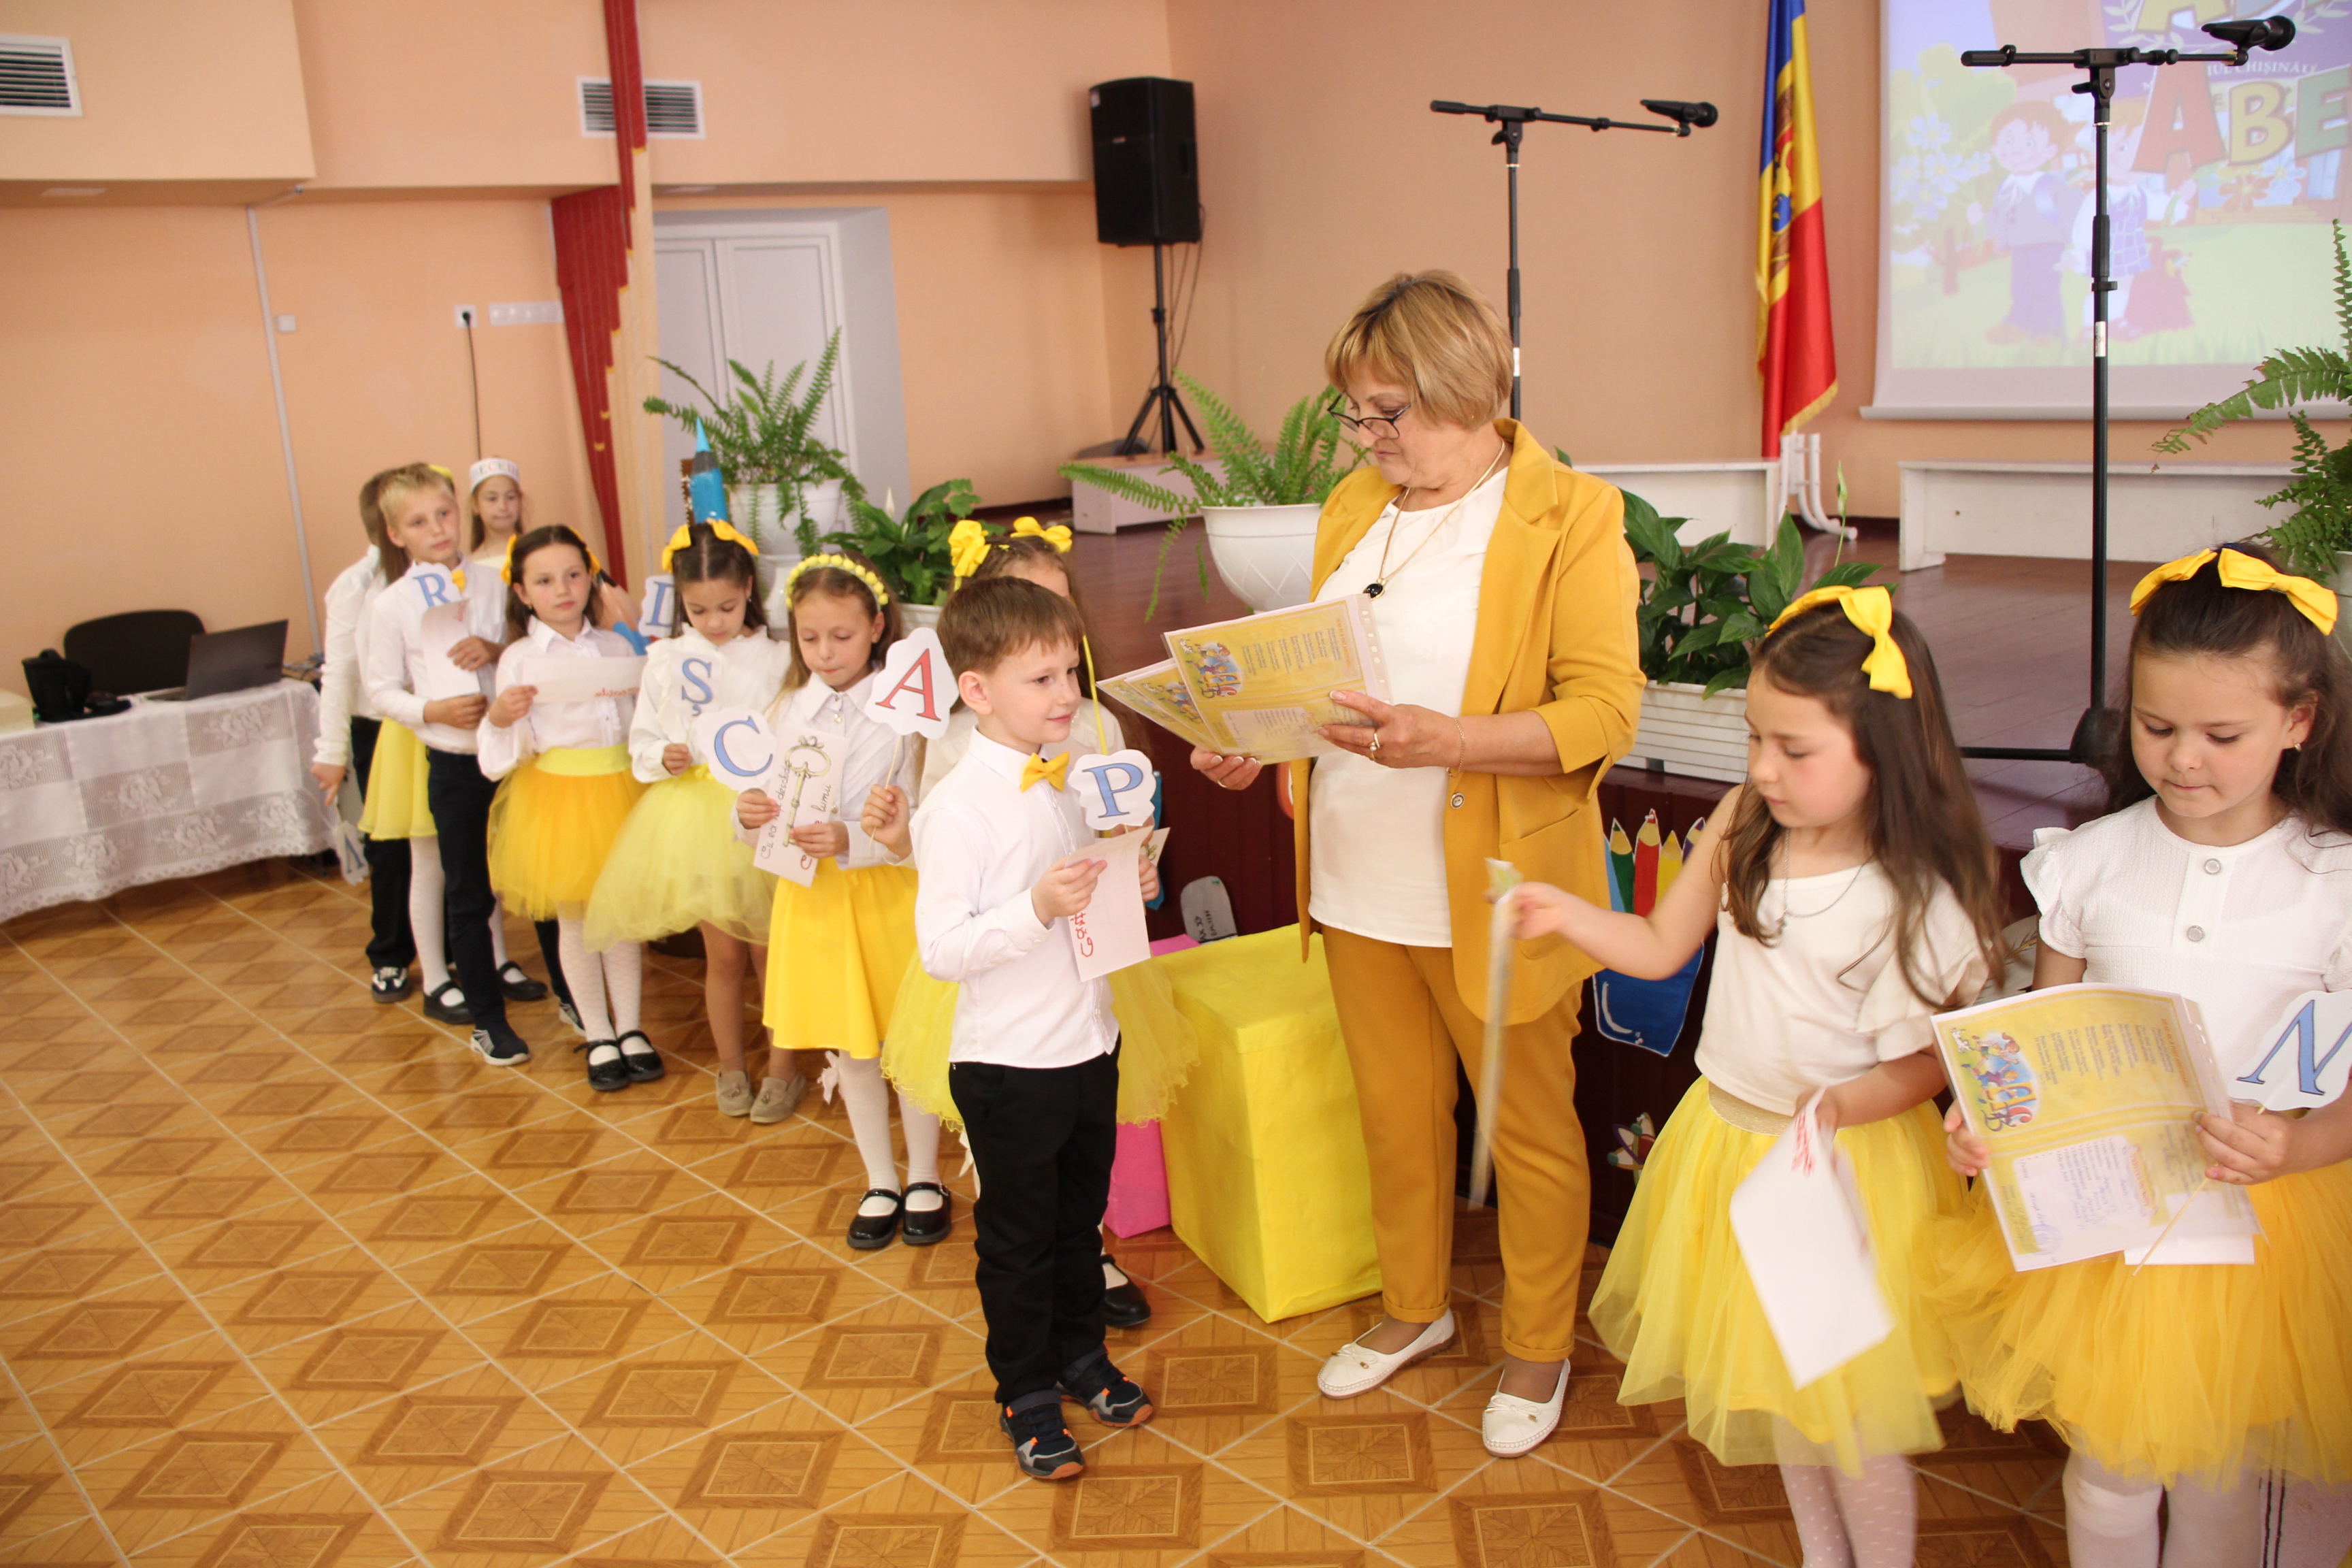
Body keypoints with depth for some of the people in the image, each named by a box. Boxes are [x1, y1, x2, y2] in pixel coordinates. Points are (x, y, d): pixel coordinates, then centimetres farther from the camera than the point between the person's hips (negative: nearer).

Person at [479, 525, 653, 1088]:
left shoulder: (615, 646, 5)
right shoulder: (520, 657, -5)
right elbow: (515, 743, -7)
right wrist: (500, 717, -27)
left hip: (619, 786, 2)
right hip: (555, 793, -2)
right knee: (574, 920, 8)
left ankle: (630, 1028, 23)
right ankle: (598, 1039, 21)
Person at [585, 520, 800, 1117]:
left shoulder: (775, 658, -3)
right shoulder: (667, 659, 1)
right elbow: (642, 739, 7)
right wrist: (664, 758, -13)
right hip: (694, 815, 1)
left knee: (768, 949, 6)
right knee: (723, 952, 10)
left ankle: (784, 1067, 22)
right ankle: (730, 1066, 28)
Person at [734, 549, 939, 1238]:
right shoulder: (790, 711, 2)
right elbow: (772, 807, 5)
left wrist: (852, 840, -31)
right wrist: (749, 814, -17)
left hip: (890, 891, -4)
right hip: (814, 895, 4)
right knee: (849, 1047, 14)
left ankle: (924, 1179, 29)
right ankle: (881, 1182, 32)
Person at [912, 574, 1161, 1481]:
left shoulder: (1075, 777, 2)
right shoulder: (959, 807, -20)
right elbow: (940, 948, -22)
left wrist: (1130, 888, -5)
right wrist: (1038, 907, -32)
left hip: (1089, 1042, 7)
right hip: (1009, 1061, -6)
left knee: (1082, 1217, 23)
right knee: (1017, 1236, 12)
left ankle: (1081, 1353, 43)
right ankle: (1026, 1392, 31)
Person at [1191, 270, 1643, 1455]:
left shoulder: (1571, 518, -12)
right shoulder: (1355, 509, 8)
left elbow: (1603, 711, -17)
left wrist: (1448, 742, -31)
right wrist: (1257, 740, -4)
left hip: (1492, 894, -5)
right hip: (1358, 881, 6)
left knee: (1528, 1126, 13)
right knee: (1394, 1111, 20)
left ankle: (1538, 1349, 34)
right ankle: (1415, 1308, 43)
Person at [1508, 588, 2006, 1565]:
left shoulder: (1911, 902, -23)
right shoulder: (1743, 828, -6)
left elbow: (1924, 1064, -15)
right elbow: (1661, 947, 3)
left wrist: (1841, 1103, -33)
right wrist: (1567, 914, -11)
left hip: (1844, 1159, -6)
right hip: (1729, 1140, 7)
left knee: (1847, 1407, 7)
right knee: (1774, 1373, 23)